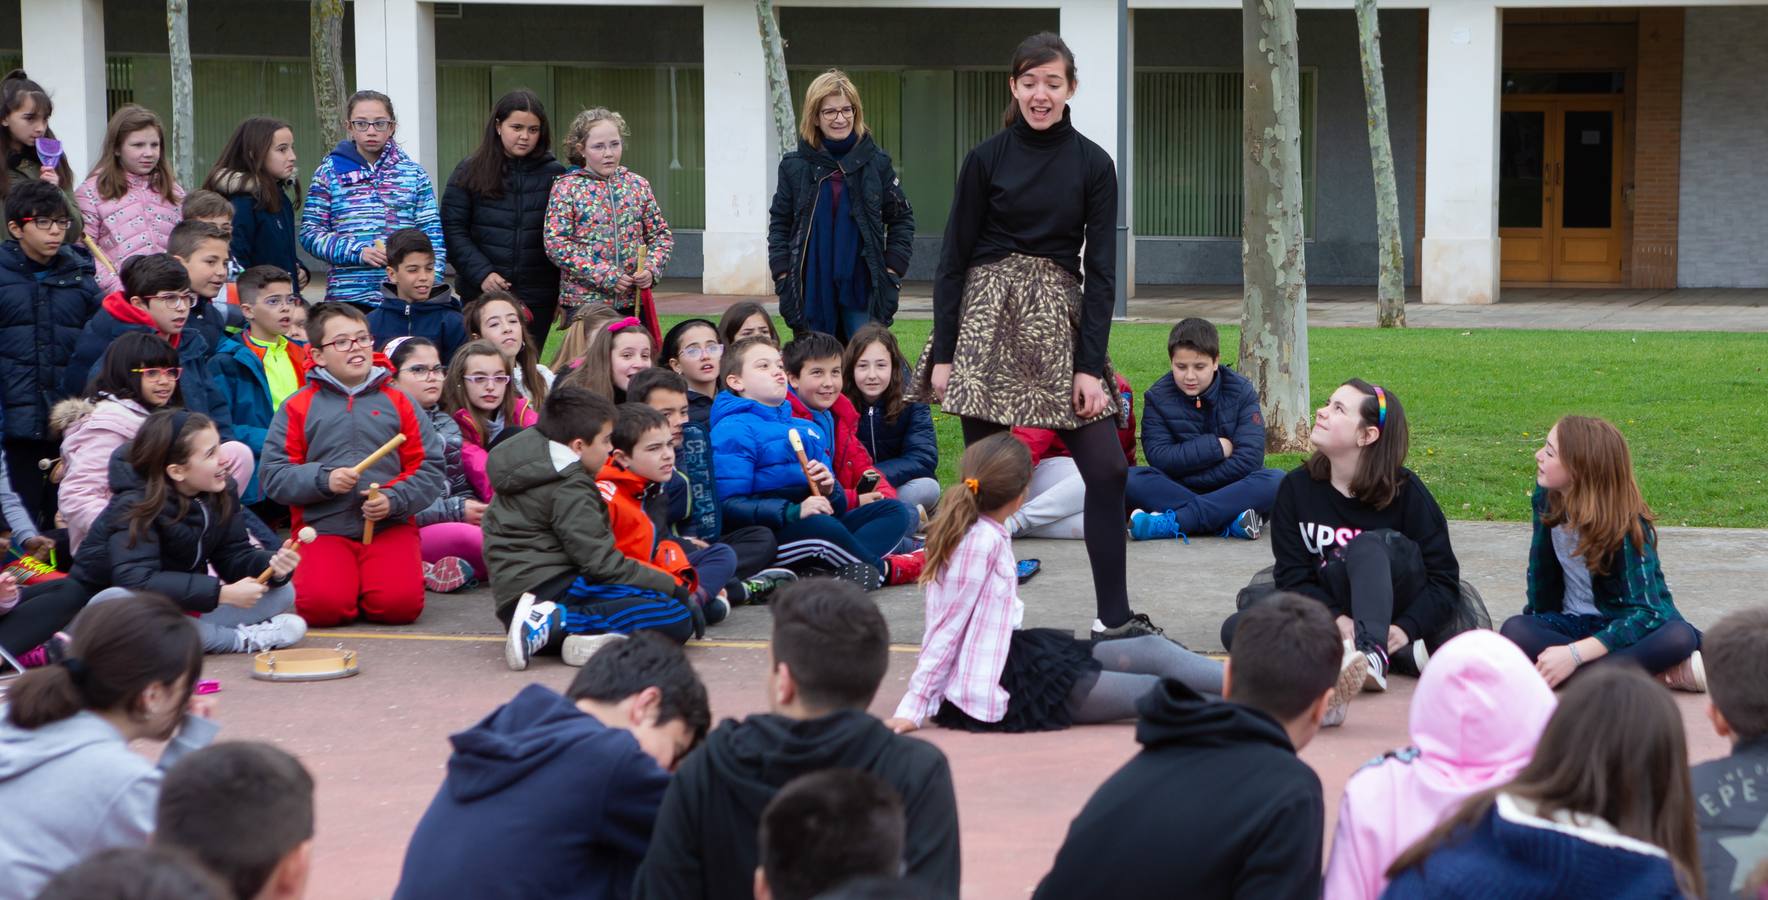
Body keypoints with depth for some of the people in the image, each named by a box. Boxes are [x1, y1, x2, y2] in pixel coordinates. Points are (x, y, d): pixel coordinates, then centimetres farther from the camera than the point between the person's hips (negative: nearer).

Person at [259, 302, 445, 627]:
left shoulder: (398, 402, 11)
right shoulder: (298, 407, 8)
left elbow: (429, 469, 6)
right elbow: (272, 477, 2)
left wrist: (393, 500, -11)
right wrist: (323, 479, -13)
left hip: (390, 527, 1)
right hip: (323, 529, -1)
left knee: (400, 604, -25)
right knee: (321, 606, -27)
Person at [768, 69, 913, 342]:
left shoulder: (877, 162, 4)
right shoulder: (795, 166, 4)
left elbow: (902, 218, 9)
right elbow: (779, 224, 9)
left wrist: (892, 274, 0)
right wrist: (783, 279, -1)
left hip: (862, 288, -1)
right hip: (812, 289, 1)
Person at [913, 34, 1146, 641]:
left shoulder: (1092, 164, 4)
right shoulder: (986, 159, 3)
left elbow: (1101, 267, 2)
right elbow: (954, 258, 4)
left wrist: (1091, 364, -6)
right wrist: (942, 353, -3)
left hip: (1061, 321, 1)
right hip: (988, 317, -1)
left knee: (1106, 468, -6)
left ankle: (1114, 617, 2)